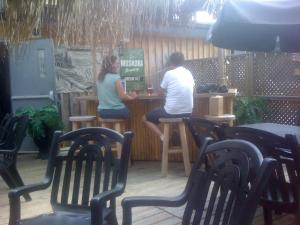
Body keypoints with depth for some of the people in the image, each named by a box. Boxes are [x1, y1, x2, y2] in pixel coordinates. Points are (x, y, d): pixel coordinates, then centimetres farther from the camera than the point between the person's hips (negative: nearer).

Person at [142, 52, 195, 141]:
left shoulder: (169, 73, -7)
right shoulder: (189, 73, 9)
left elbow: (163, 89, 8)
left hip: (171, 112, -5)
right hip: (187, 112, 6)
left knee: (145, 118, 15)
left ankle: (163, 136, -3)